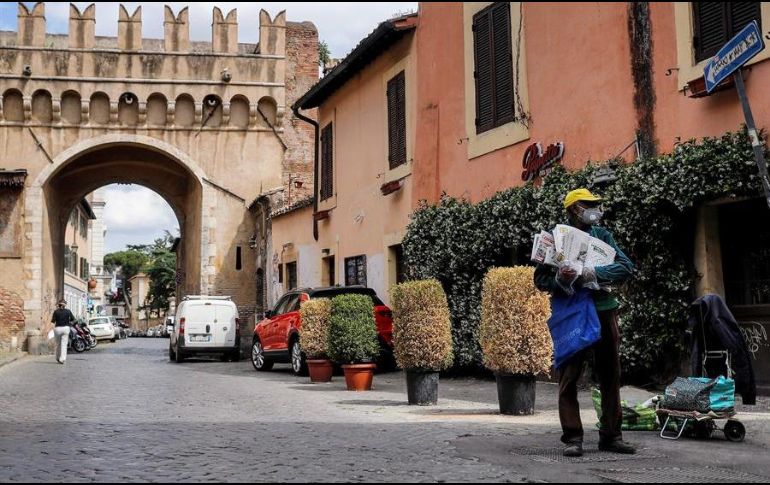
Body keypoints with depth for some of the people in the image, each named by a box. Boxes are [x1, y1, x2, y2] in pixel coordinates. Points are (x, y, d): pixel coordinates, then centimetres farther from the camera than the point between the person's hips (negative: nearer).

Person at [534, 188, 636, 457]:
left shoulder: (602, 235, 10)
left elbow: (627, 267, -1)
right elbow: (540, 278, 1)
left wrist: (594, 273, -16)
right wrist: (559, 280, -21)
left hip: (604, 311, 3)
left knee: (611, 376, 6)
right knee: (569, 376, -3)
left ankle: (611, 435, 15)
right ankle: (573, 437, 2)